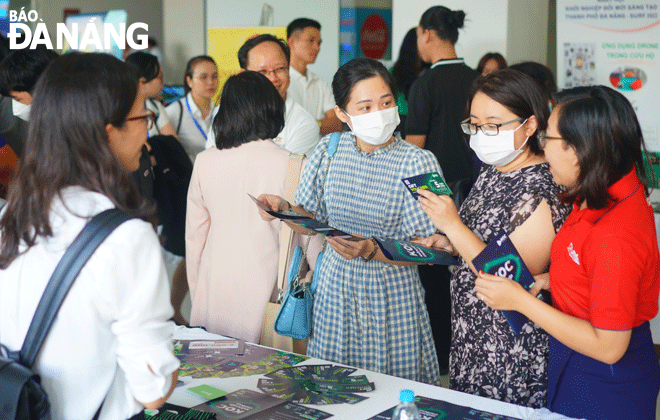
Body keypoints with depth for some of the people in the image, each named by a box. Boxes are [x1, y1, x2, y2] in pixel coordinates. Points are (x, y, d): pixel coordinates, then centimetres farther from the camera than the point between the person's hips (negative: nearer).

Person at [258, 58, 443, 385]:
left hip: (391, 294, -4)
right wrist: (286, 210, -11)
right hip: (335, 288, 4)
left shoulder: (417, 163, -14)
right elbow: (314, 219, 9)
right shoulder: (330, 150, -1)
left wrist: (372, 251, -29)